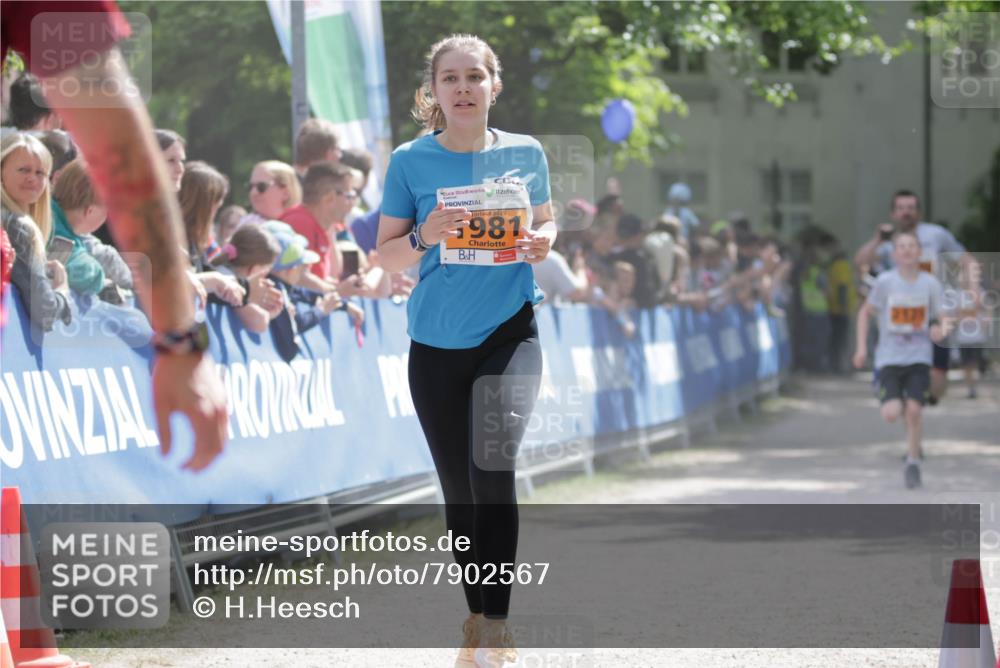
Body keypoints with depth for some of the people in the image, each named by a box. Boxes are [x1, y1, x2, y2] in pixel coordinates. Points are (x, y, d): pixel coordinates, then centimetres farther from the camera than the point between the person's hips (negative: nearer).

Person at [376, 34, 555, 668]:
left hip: (510, 331, -1)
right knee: (459, 490, 10)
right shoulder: (411, 161, -3)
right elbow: (386, 255, 2)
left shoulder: (526, 154, 0)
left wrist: (543, 242, -8)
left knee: (494, 460, -25)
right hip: (437, 343, 1)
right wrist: (424, 236, -19)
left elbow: (546, 221, 15)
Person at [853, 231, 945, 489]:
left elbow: (940, 319, 6)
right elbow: (865, 312, 5)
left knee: (914, 410, -13)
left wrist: (939, 330, -18)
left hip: (919, 357, 1)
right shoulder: (885, 281, -6)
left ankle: (913, 463, 7)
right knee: (891, 413, -14)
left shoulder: (930, 283, -2)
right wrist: (861, 347, -1)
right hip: (889, 357, -1)